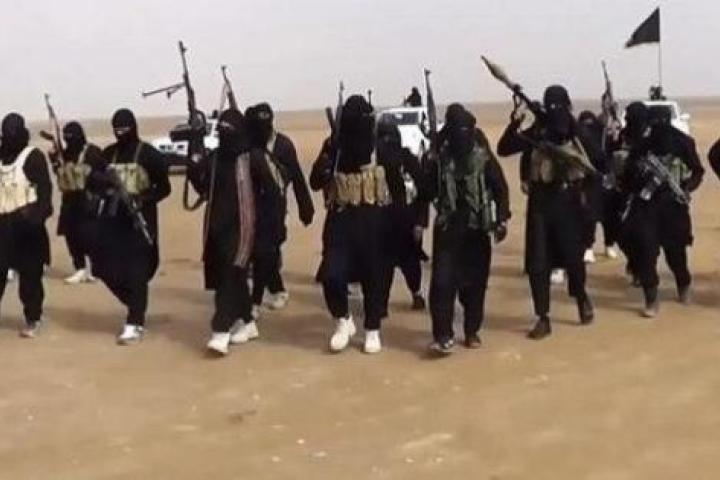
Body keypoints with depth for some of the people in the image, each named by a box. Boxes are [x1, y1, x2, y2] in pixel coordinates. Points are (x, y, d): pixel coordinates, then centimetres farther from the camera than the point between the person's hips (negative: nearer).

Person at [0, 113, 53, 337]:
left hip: (25, 222, -5)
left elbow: (45, 188, -12)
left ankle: (33, 319, 10)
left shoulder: (33, 156, -4)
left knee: (29, 274, 0)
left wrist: (38, 215, -25)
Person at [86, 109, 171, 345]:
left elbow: (164, 188, -3)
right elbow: (92, 183, 9)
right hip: (111, 217, 5)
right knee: (108, 268, 6)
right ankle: (136, 307, 26)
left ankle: (134, 323, -1)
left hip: (139, 219, -5)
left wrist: (142, 199, -19)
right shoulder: (108, 153, 9)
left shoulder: (149, 154, -4)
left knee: (136, 272, -5)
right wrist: (105, 180, -14)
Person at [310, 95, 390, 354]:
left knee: (372, 275, 5)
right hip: (340, 219, 1)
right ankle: (343, 320, 13)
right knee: (331, 273, -11)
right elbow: (315, 183, 0)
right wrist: (323, 163, -19)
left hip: (372, 220, -1)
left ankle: (373, 331, 20)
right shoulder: (334, 146, -1)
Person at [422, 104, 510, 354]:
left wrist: (501, 219, -8)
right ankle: (443, 335, -5)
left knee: (475, 282, 6)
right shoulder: (438, 159, -1)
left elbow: (501, 189, -1)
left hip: (477, 229, 1)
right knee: (442, 281, -9)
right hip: (447, 228, 0)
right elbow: (427, 192, 4)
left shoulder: (484, 157, -2)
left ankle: (472, 332, 20)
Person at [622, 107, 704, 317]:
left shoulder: (683, 143, -3)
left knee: (676, 249, 9)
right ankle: (651, 298, 2)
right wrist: (639, 176, -16)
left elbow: (698, 171, 6)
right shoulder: (641, 147, -2)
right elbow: (628, 177, 4)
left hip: (674, 205, 0)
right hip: (645, 205, 0)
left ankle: (684, 285, 40)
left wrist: (687, 188, -10)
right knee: (645, 251, -9)